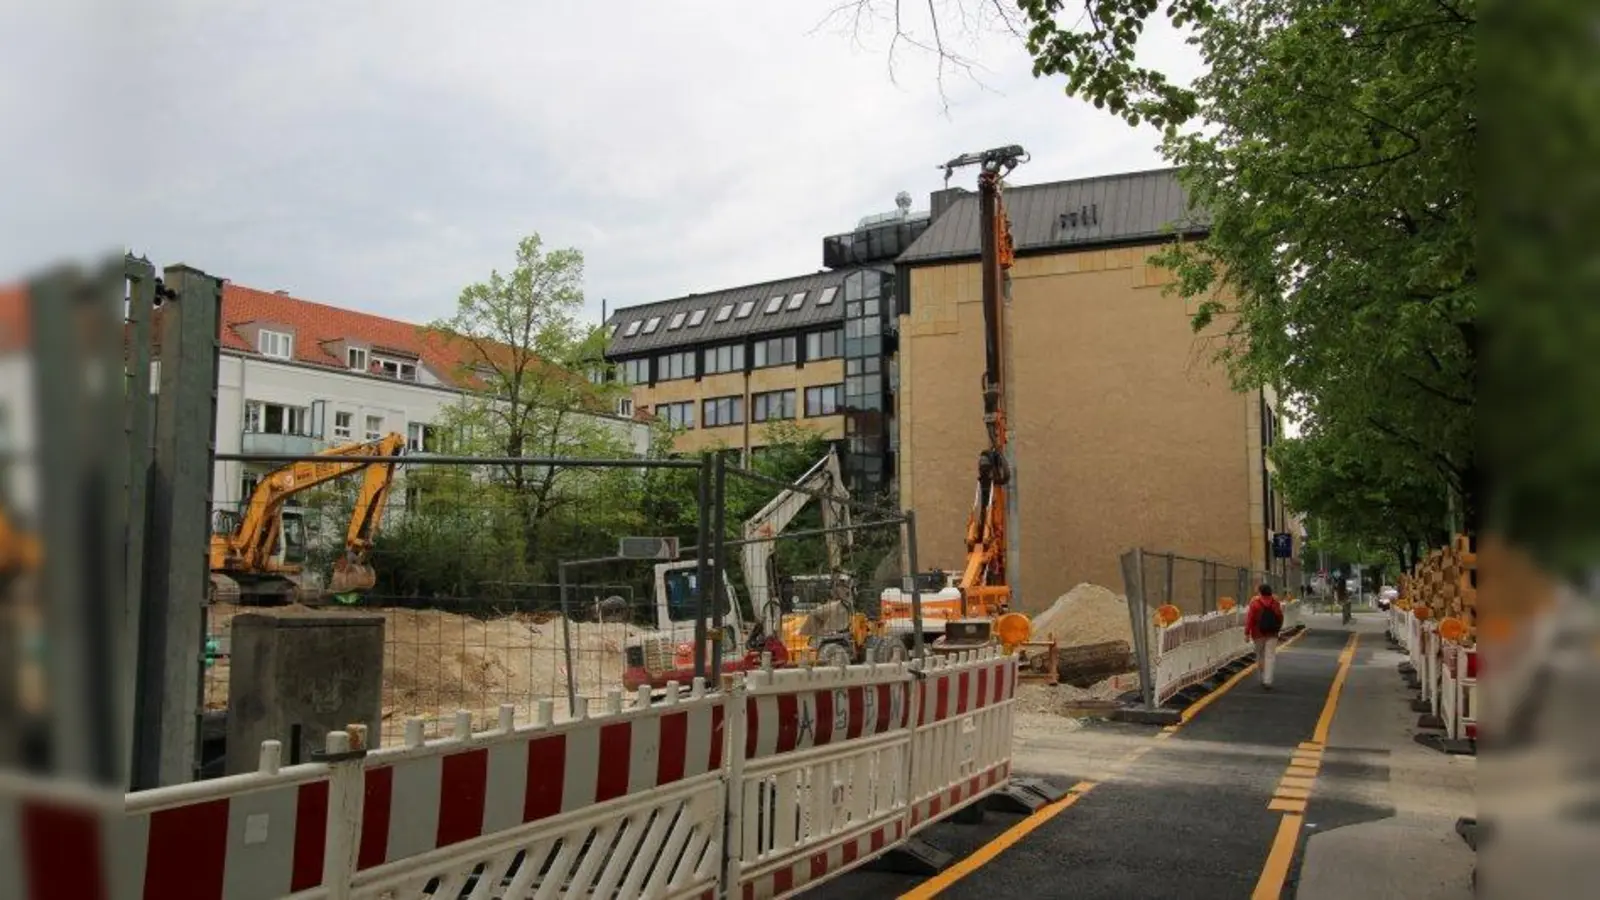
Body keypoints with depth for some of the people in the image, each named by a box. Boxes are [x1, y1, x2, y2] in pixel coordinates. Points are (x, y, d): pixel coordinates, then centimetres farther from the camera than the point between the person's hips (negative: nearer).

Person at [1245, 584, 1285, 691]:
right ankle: (1267, 681, -8)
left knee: (1260, 656, 15)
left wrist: (1247, 633, -6)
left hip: (1258, 634, -1)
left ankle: (1263, 679, 21)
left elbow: (1250, 619, -11)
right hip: (1272, 634, 1)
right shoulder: (1275, 603, -1)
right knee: (1269, 657, 0)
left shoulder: (1254, 603, -9)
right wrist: (1278, 629, 23)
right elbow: (1280, 618, 8)